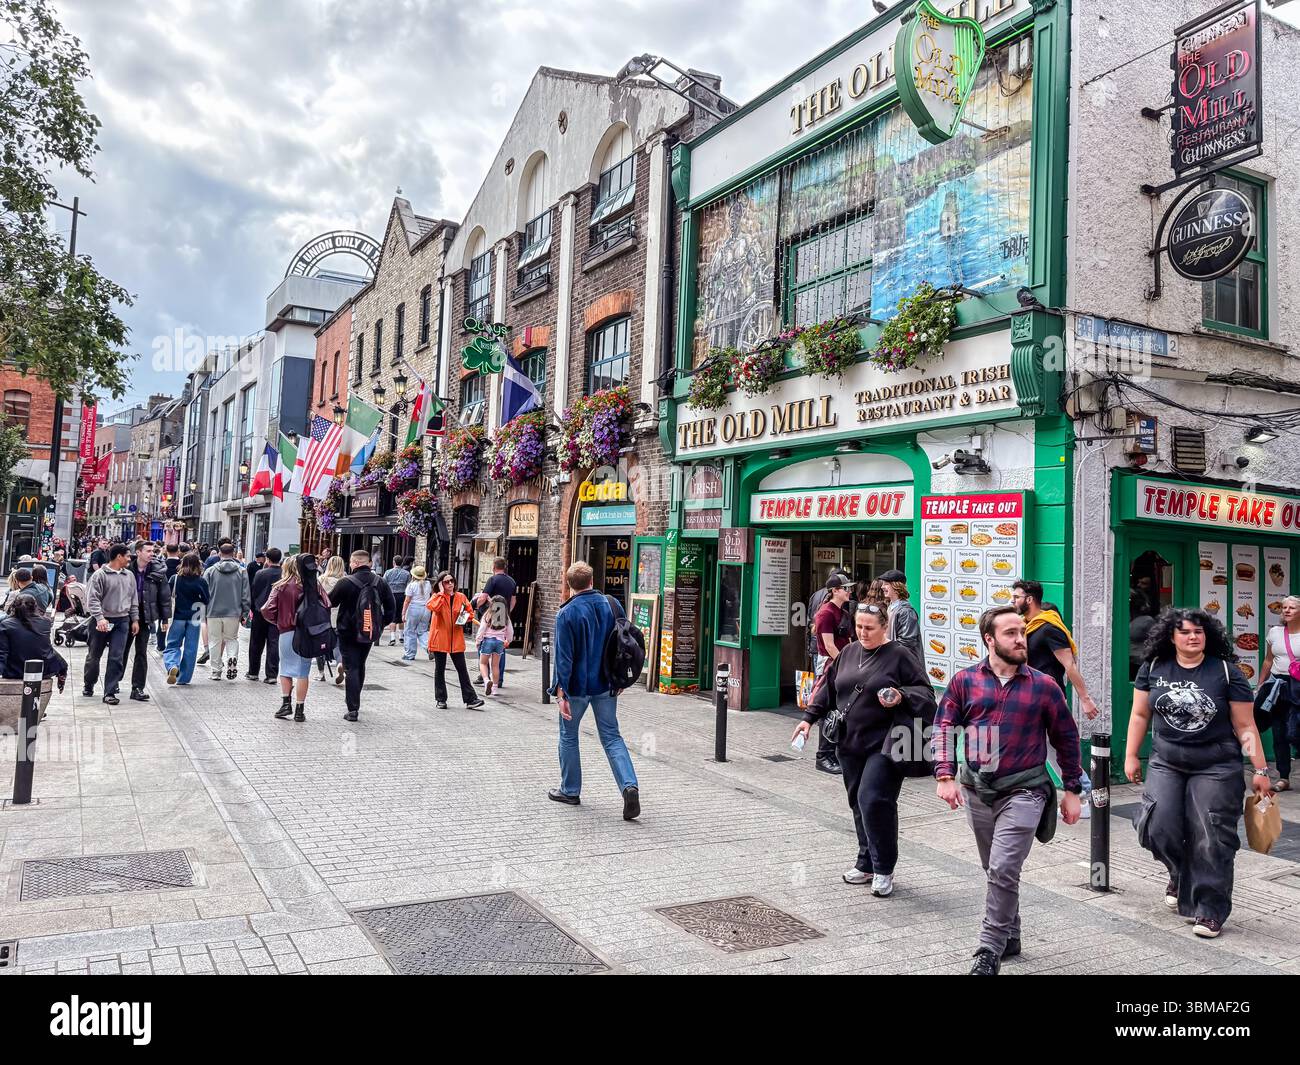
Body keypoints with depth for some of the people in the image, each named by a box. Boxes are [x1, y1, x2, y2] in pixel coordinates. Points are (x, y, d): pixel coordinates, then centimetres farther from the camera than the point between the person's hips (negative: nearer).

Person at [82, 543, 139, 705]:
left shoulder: (129, 576, 10)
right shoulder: (100, 575, -6)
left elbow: (134, 599, 16)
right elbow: (93, 599, -12)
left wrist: (135, 619, 11)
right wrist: (100, 618, -22)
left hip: (122, 621, 3)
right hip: (102, 621, -3)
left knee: (117, 658, -3)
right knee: (94, 655, 11)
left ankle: (110, 692, 1)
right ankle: (88, 685, 32)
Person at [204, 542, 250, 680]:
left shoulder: (211, 571, -3)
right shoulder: (241, 571, -2)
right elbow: (246, 595, -1)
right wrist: (245, 613, 7)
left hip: (214, 612, 0)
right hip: (233, 613, 0)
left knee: (215, 641, 10)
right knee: (231, 638, 16)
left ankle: (216, 671, 13)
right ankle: (233, 658, -11)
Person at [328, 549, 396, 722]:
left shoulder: (346, 583, -13)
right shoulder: (381, 583, 0)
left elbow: (329, 602, -3)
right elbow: (391, 609, 3)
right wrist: (381, 625, 12)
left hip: (348, 633, -4)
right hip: (370, 633, 5)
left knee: (352, 669, -1)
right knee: (360, 666, 21)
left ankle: (353, 709, -8)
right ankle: (355, 703, 34)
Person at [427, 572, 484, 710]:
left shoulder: (460, 597, 6)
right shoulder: (437, 597, -2)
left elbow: (470, 612, 16)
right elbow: (432, 607, -25)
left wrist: (465, 617, -5)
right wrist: (441, 593, -17)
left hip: (456, 639, 2)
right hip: (440, 638, -2)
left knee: (462, 669, 2)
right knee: (440, 669, 8)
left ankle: (470, 699, 3)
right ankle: (440, 699, 18)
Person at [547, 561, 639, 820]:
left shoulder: (567, 614, -15)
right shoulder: (612, 604, 0)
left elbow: (564, 657, -18)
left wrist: (560, 692, -17)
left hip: (577, 686, -4)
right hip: (606, 685, 4)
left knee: (568, 736, 15)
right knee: (611, 737, 9)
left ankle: (570, 791, 25)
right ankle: (630, 786, -9)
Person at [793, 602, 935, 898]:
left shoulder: (899, 656, -5)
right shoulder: (848, 653, 11)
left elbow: (924, 692, -3)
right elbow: (828, 689, 18)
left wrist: (901, 697, -21)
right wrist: (809, 717, 12)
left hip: (883, 746, -6)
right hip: (850, 744, 6)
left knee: (873, 801, -13)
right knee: (858, 804, 12)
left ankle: (883, 869, 4)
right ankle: (866, 864, 27)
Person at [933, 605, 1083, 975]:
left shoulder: (1044, 686, -3)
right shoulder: (965, 681, -1)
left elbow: (1067, 739, 6)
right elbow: (944, 727, 1)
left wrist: (1072, 791, 7)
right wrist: (945, 776, -10)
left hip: (1023, 791, -3)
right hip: (976, 790, 3)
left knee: (1003, 871, -12)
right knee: (995, 871, 17)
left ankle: (990, 950, 2)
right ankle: (1010, 936, 36)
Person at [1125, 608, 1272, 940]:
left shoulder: (1226, 672, -5)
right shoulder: (1153, 669, 2)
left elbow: (1245, 726, -2)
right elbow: (1140, 715, 9)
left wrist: (1261, 770, -3)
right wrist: (1131, 756, 7)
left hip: (1215, 767, -2)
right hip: (1166, 763, 2)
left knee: (1210, 840, -1)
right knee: (1159, 826, -7)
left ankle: (1209, 911, 12)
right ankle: (1180, 873, 25)